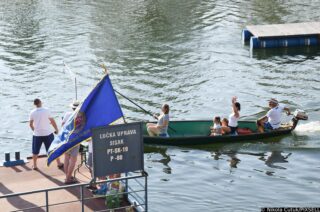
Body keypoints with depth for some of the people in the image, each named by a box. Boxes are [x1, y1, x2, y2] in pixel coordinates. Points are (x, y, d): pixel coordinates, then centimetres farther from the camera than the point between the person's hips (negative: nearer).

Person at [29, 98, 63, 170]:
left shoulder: (32, 112, -3)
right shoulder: (46, 110, -9)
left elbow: (30, 124, 4)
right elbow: (52, 121, -6)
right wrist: (56, 129, 8)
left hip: (37, 134, 1)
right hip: (48, 133, -1)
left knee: (35, 151, 15)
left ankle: (34, 165, 19)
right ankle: (59, 164, 14)